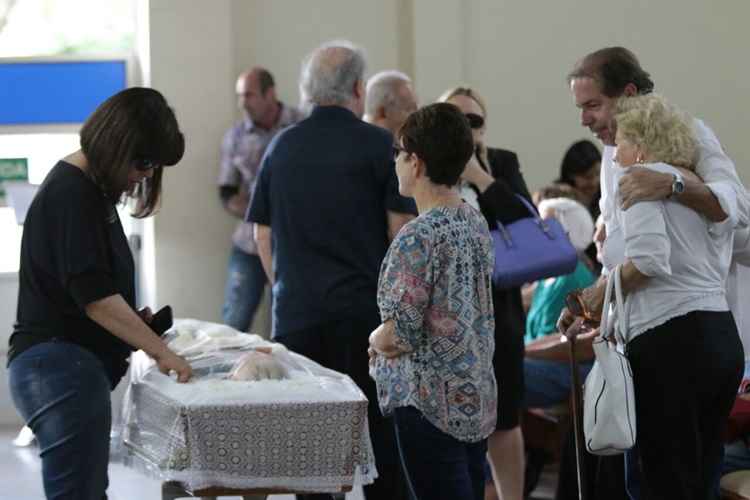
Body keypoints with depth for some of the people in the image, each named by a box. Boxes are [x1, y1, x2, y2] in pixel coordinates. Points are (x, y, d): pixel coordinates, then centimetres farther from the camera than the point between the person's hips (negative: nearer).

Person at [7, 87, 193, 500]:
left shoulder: (89, 188, 17)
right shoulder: (71, 195, -14)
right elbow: (94, 295, -19)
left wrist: (132, 318, 9)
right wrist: (161, 352, -15)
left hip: (70, 367, 11)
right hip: (62, 366, -11)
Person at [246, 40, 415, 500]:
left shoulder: (281, 147, 8)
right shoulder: (379, 145, -5)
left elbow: (263, 235, 13)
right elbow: (401, 230, -6)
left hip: (295, 313, 4)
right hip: (364, 310, -4)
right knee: (379, 431, 2)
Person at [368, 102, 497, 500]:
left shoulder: (418, 238, -18)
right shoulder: (477, 223, 7)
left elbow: (399, 335, -19)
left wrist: (376, 339, 3)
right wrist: (388, 339, 9)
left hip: (431, 403, -8)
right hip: (478, 399, 8)